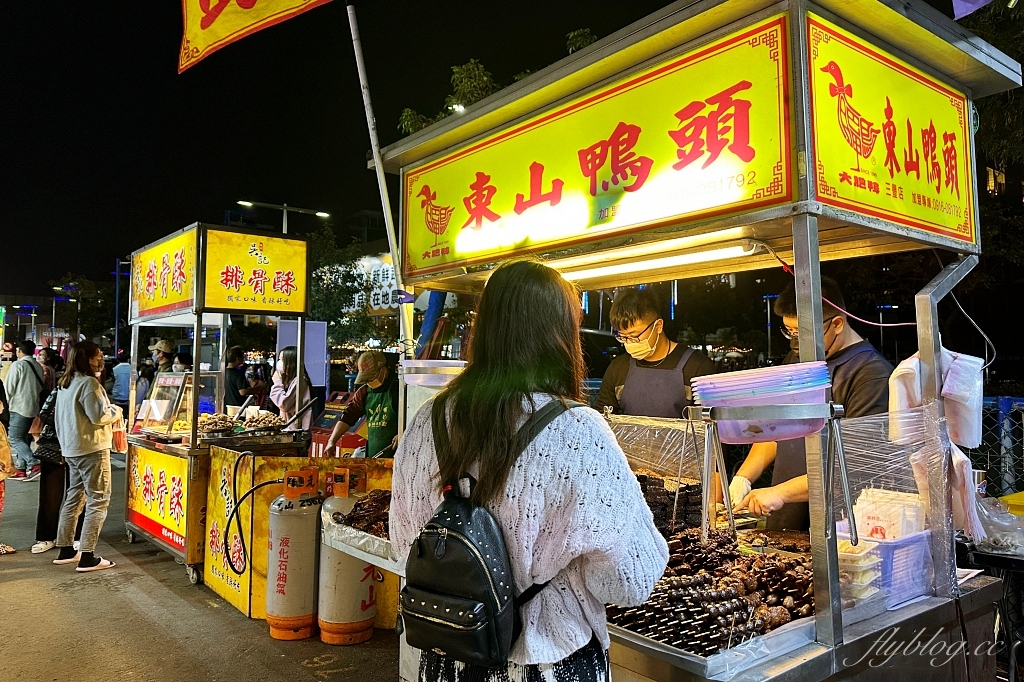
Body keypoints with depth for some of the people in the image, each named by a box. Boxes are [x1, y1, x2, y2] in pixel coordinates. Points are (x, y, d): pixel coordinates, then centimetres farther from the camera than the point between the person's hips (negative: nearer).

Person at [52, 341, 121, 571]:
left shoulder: (65, 383, 14)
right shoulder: (88, 383, -16)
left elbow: (60, 418, 19)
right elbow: (98, 416, -20)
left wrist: (64, 443, 25)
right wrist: (116, 412, -1)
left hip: (71, 449, 10)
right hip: (92, 449, -10)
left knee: (75, 497, 17)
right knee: (98, 500, -5)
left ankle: (65, 550, 24)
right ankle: (87, 557, -5)